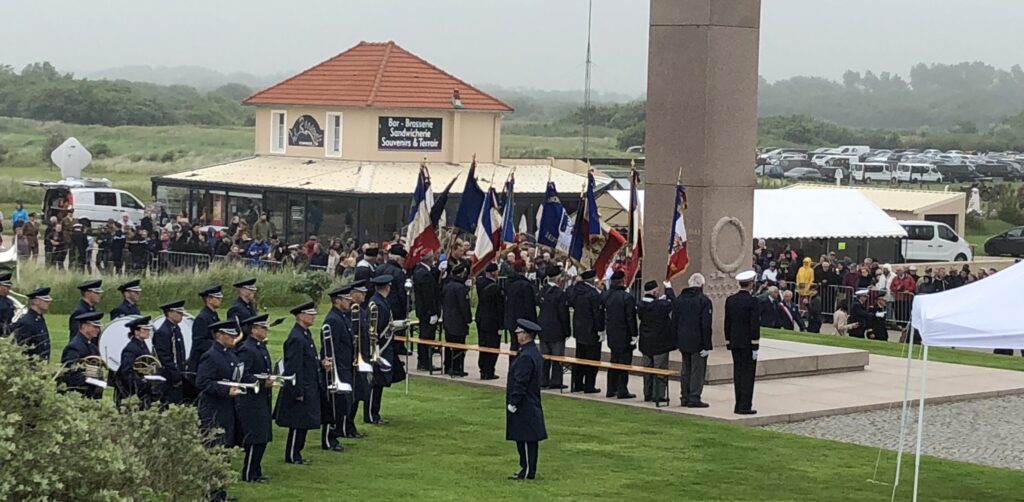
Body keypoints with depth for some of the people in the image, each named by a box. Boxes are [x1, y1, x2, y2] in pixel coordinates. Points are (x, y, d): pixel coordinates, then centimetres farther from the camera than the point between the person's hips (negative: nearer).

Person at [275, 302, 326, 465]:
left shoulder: (306, 334, 11)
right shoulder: (296, 338, -21)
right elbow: (294, 367, -22)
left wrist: (321, 364, 5)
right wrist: (298, 392, -21)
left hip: (310, 389, 10)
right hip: (301, 389, -10)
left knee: (303, 424, 15)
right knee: (298, 424, -1)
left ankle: (296, 453, 23)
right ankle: (292, 456, 9)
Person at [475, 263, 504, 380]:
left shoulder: (480, 282, -1)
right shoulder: (496, 288, -20)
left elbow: (481, 274, 25)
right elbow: (500, 308, -16)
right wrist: (501, 324, -9)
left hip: (481, 320, 7)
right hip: (492, 322, -7)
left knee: (483, 346, 14)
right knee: (492, 348, 0)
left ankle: (483, 371, 18)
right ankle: (489, 372, 0)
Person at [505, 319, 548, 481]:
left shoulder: (526, 356, -22)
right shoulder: (533, 352, 11)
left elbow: (520, 383, -23)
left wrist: (513, 403, -17)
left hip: (524, 407, -10)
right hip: (530, 405, 10)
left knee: (525, 440, -3)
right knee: (529, 440, 14)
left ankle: (527, 472, 1)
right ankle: (528, 470, 20)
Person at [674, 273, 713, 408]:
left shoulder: (679, 299, 6)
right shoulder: (704, 301, -13)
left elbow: (674, 321, 10)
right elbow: (706, 325, -15)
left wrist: (677, 341, 15)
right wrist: (707, 345, -12)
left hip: (683, 341, 6)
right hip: (698, 342, -6)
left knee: (686, 370, 14)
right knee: (698, 370, -1)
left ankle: (685, 397, 18)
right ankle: (694, 398, -3)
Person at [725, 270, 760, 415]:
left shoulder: (730, 300, 5)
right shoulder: (751, 301, -13)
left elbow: (727, 323, 8)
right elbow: (754, 324, -14)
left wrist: (728, 342, 15)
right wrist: (755, 346, -10)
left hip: (735, 342, 6)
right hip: (748, 342, -6)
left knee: (738, 373, 10)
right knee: (748, 373, -2)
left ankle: (739, 405, 11)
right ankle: (745, 406, -5)